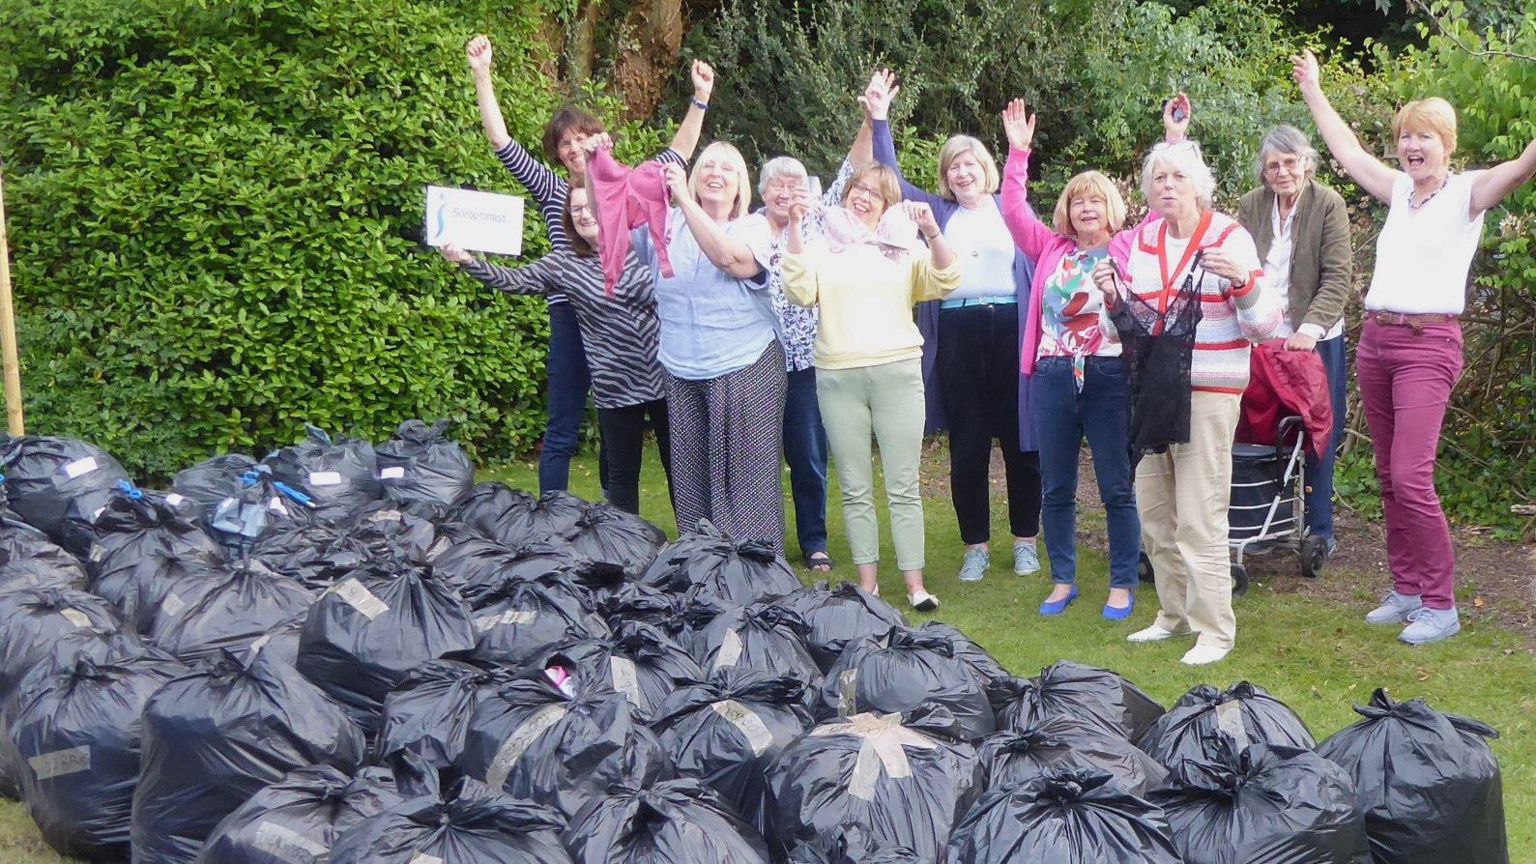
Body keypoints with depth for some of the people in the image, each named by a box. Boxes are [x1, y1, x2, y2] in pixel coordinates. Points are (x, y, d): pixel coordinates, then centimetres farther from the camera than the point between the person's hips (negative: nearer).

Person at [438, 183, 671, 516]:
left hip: (665, 376, 0)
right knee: (623, 474, 8)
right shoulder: (564, 264, 1)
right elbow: (516, 281, -6)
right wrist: (467, 262, -17)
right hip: (616, 388, 0)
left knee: (678, 464, 10)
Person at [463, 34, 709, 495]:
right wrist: (482, 76, -8)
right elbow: (501, 142, -1)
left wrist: (700, 98, 12)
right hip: (572, 318, -3)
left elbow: (680, 153, 19)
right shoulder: (551, 190, 6)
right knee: (562, 433, -1)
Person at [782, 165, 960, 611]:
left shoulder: (903, 247, 14)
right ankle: (867, 581, 11)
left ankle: (915, 582, 4)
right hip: (838, 376, 0)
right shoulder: (823, 247, 12)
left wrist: (933, 234, -14)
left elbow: (944, 282, 1)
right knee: (855, 489, 4)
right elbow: (801, 292, -4)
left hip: (897, 373, 0)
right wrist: (795, 232, -10)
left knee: (904, 487, -1)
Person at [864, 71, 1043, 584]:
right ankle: (975, 546, 13)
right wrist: (879, 119, 1)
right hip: (956, 334, 1)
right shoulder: (937, 212, 15)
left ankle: (1025, 539, 16)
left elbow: (1038, 267, 9)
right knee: (967, 445, 4)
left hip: (1010, 328, -1)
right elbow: (892, 180, 8)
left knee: (1019, 439, 3)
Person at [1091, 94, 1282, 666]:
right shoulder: (1141, 241, 8)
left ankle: (1215, 629, 4)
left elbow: (1264, 328, -9)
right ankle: (1175, 613, 28)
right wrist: (1113, 297, -3)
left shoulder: (1229, 238, -7)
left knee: (1199, 519, -7)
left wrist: (1244, 280, -26)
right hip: (1153, 390, 6)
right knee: (1154, 513, 13)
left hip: (1208, 393, -6)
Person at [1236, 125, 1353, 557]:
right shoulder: (1251, 205, 5)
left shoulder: (1329, 205, -6)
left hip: (1313, 338, -3)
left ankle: (1318, 529, 17)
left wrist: (1310, 329, -20)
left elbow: (1337, 278, -10)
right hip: (1258, 335, 3)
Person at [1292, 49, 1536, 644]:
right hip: (1375, 338, 7)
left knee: (1411, 477, -13)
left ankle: (1441, 606, -4)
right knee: (1389, 477, 10)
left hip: (1428, 343, -7)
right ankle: (1405, 590, 19)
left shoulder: (1467, 192, -2)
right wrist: (1312, 91, 32)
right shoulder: (1400, 190, 14)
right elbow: (1347, 151, 26)